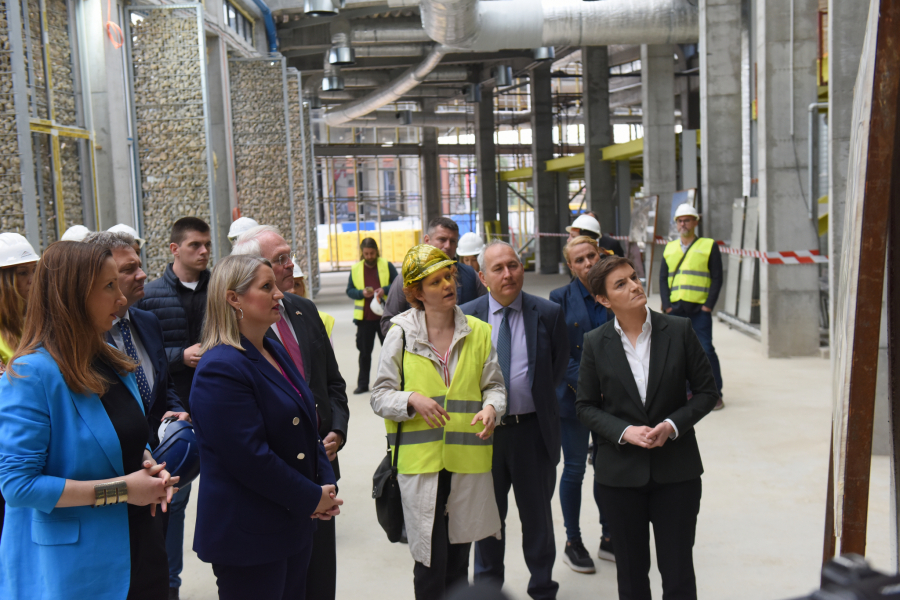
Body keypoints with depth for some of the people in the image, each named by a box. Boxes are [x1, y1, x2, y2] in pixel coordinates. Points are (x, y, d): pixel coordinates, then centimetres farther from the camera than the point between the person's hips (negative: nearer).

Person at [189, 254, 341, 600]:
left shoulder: (274, 352, 10)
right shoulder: (220, 368, -19)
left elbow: (306, 426, 15)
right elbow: (251, 458, -24)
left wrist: (326, 486, 2)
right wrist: (312, 498, -15)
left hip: (294, 525, 9)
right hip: (248, 537, -9)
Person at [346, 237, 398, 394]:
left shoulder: (387, 266, 1)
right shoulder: (355, 269, 6)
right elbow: (349, 290, 7)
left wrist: (385, 290, -17)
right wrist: (362, 293, -12)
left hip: (385, 316, -1)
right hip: (364, 317, 2)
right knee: (364, 351, 8)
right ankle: (363, 384, 17)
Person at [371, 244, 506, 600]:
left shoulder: (478, 333, 5)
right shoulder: (400, 334, -2)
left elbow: (494, 385, 11)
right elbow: (379, 396, 0)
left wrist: (490, 408, -11)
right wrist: (413, 400, -19)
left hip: (467, 461, 3)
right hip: (420, 461, -2)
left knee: (458, 560, 13)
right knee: (430, 561, 0)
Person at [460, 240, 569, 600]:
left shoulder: (548, 314, -3)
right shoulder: (465, 317, -2)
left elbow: (559, 368, 7)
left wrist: (534, 397, 4)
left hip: (533, 429, 0)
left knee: (537, 516, 14)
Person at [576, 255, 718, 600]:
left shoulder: (678, 331, -4)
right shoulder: (595, 343, -3)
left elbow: (707, 390, 1)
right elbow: (585, 406, 2)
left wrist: (672, 425, -14)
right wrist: (623, 431, -14)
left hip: (677, 470, 0)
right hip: (620, 471, 1)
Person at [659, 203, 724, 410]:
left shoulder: (709, 246, 4)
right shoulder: (669, 248, 14)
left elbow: (717, 278, 0)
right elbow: (663, 278, 12)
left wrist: (708, 305, -9)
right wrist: (666, 305, 0)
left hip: (699, 309, -4)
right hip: (674, 309, 4)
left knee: (706, 350, -7)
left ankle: (716, 394, 3)